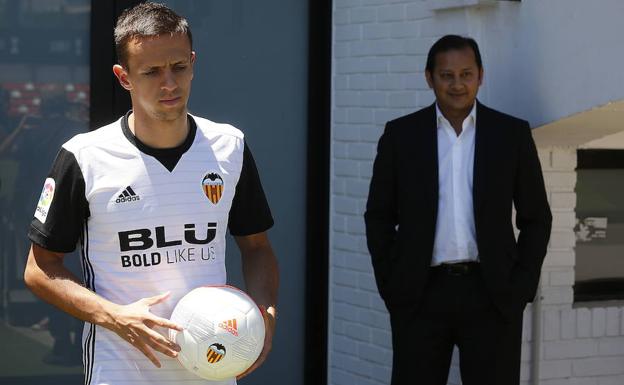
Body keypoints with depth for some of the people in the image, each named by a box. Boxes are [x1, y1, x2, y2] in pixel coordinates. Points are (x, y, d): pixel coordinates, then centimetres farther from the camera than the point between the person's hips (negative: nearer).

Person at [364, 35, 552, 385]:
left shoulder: (512, 134, 4)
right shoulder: (401, 134, 5)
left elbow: (536, 217, 7)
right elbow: (379, 216, 9)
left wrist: (521, 286, -2)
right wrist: (390, 286, 0)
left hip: (492, 294, 0)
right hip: (420, 295, 0)